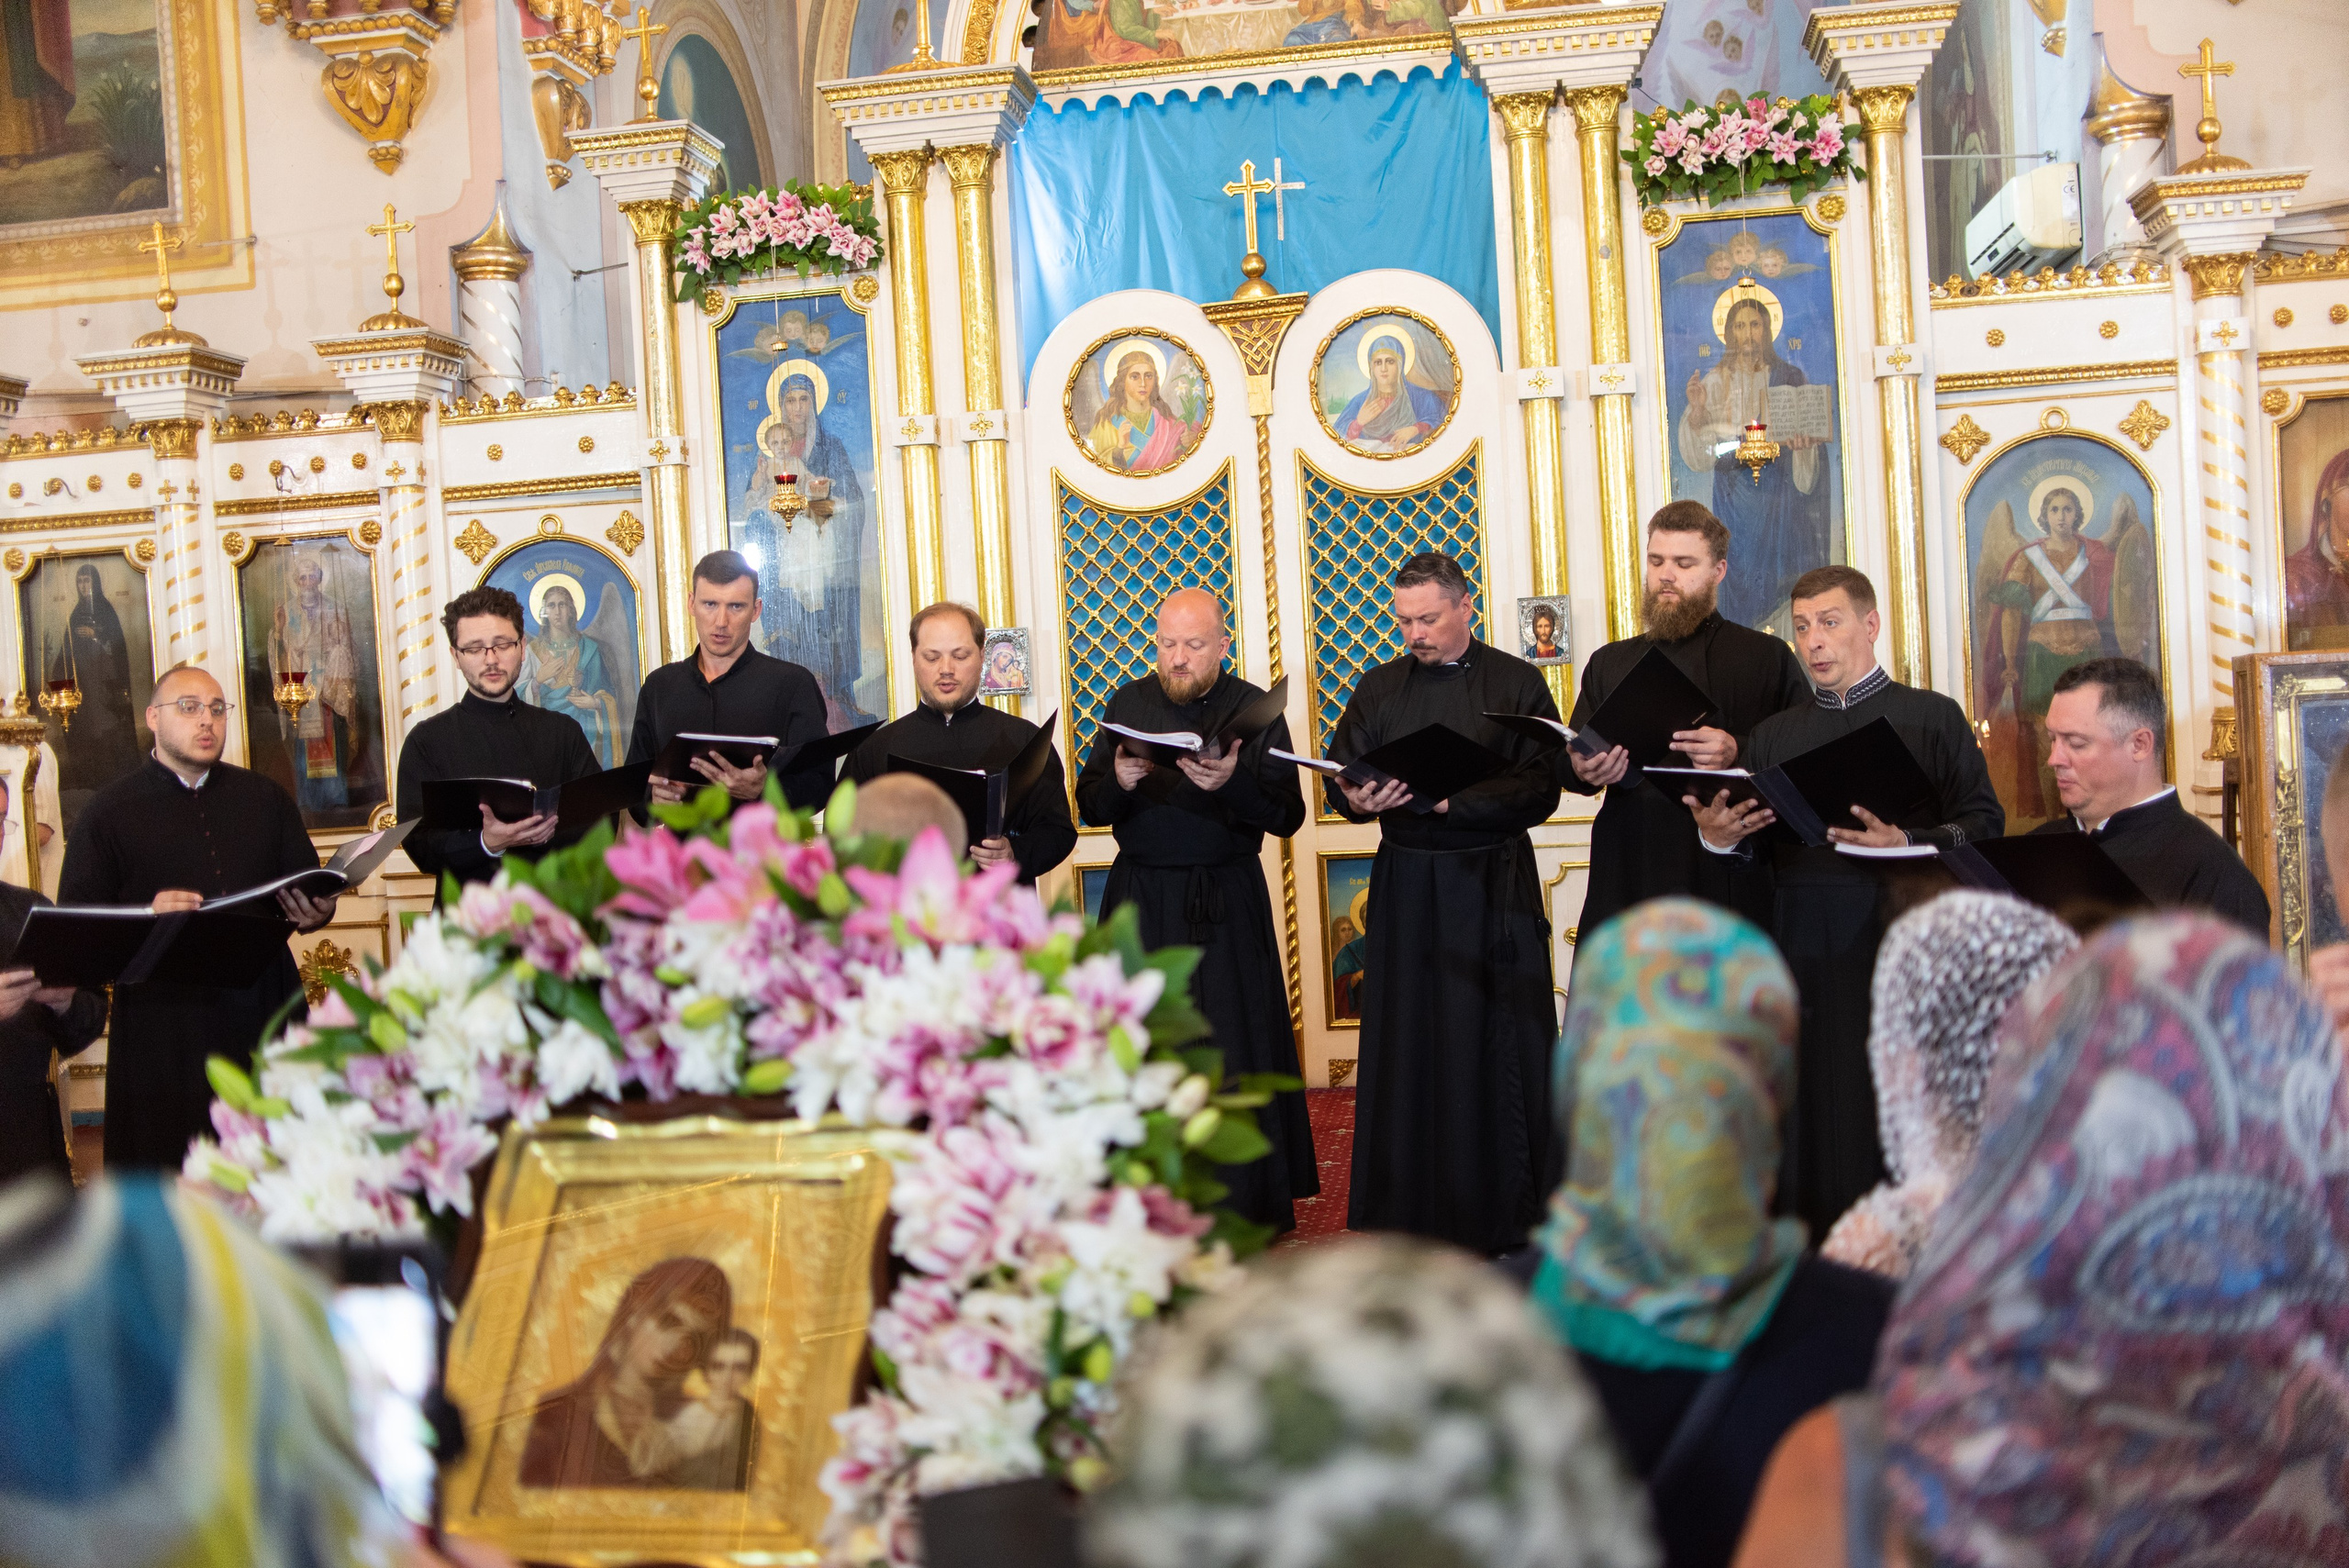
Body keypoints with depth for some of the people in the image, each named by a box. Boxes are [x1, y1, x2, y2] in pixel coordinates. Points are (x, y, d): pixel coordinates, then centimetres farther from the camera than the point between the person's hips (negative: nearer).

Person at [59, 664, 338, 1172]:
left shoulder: (267, 800, 17)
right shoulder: (110, 812, 7)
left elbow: (312, 890, 18)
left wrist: (315, 912, -6)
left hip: (263, 1015, 3)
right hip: (162, 1030, -3)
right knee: (171, 1175, -3)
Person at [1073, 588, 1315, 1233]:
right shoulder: (1127, 704, 8)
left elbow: (1287, 816, -6)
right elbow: (1089, 807, 7)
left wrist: (1233, 782, -24)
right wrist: (1118, 781, -14)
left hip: (1227, 905, -2)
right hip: (1141, 898, 2)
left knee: (1235, 1045, -2)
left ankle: (1246, 1201, 9)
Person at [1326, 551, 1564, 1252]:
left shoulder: (1516, 684, 0)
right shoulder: (1378, 688, 10)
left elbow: (1539, 790, -8)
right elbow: (1341, 776, 8)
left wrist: (1448, 800, -19)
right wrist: (1359, 799, -15)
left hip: (1495, 886, -2)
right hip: (1405, 886, 3)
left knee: (1498, 1044, 0)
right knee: (1408, 1047, 3)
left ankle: (1506, 1214, 10)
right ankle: (1414, 1212, 12)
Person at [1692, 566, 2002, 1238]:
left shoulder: (1932, 719, 8)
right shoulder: (1774, 736, 19)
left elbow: (1983, 824, -3)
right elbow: (1752, 854, 15)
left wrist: (1905, 844, -19)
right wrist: (1719, 837, -7)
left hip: (1896, 937, -3)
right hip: (1801, 947, 3)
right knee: (1809, 1119, 2)